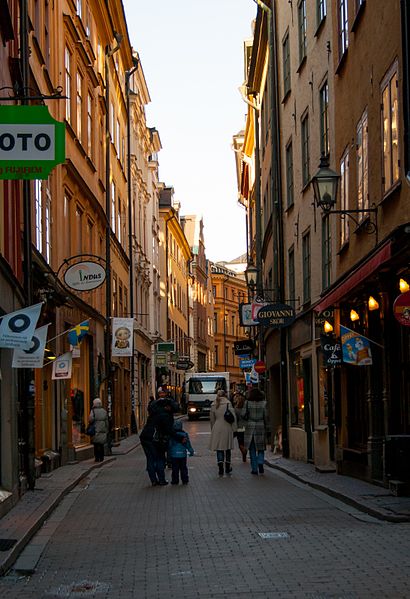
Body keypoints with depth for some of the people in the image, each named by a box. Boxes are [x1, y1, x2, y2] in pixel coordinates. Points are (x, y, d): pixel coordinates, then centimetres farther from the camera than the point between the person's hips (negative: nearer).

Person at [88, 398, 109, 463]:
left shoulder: (93, 411, -6)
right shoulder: (104, 411, 8)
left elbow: (91, 419, -20)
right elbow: (107, 422, 11)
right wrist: (106, 431, 17)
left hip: (96, 431, -4)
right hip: (103, 431, 4)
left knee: (96, 445, 1)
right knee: (102, 445, 11)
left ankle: (97, 457, -3)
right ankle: (101, 457, 11)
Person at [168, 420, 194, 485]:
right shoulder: (185, 434, 0)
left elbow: (169, 446, -1)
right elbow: (188, 444, 4)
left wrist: (169, 455, 7)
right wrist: (191, 451, 14)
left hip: (174, 455, -2)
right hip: (183, 455, 2)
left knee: (175, 468, 5)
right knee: (183, 468, 10)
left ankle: (175, 481, 6)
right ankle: (185, 480, 11)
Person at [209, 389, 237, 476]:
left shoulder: (214, 405, 6)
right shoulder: (228, 403, -3)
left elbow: (212, 418, 13)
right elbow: (233, 416, -7)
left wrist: (213, 429, 22)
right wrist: (234, 428, -1)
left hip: (217, 429, 2)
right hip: (227, 428, -2)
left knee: (219, 449, 2)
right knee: (227, 448, 11)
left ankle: (220, 469, -10)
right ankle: (227, 468, 19)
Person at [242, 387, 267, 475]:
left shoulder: (247, 403, -5)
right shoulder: (263, 403, -3)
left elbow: (243, 414, -7)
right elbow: (266, 416, -2)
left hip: (250, 426, 0)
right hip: (260, 426, 0)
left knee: (252, 449, 7)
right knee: (260, 447, 10)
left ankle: (254, 469, 6)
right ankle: (260, 462, -15)